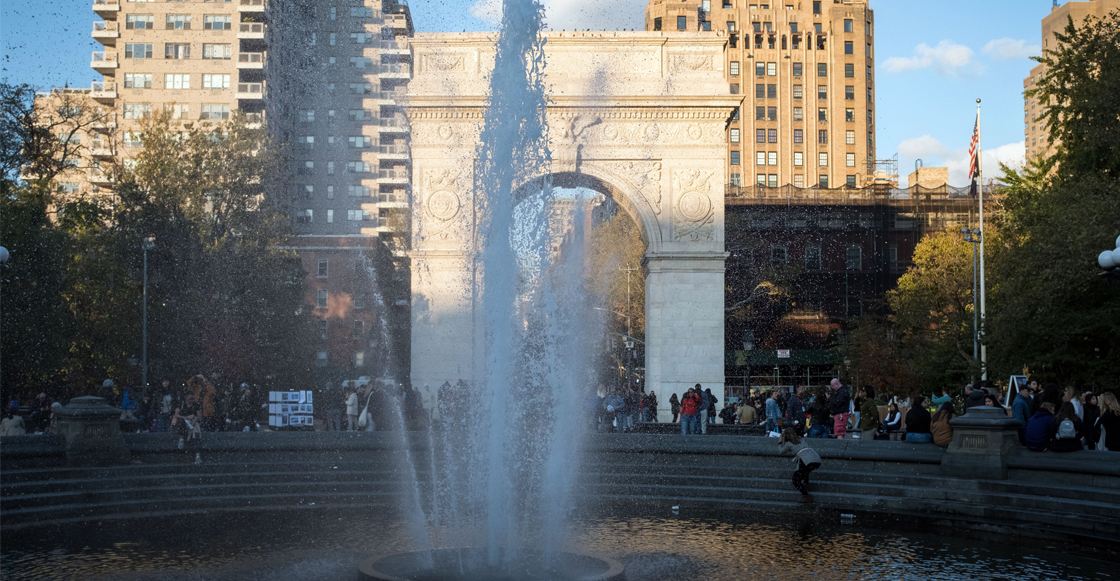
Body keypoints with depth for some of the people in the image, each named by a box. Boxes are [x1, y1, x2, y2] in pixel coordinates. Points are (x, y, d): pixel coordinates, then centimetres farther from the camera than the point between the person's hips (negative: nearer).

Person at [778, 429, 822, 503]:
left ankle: (807, 497, -8)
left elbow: (781, 451, 25)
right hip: (818, 461, 7)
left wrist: (780, 442, 39)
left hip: (808, 461, -7)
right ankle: (806, 484, 28)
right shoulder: (800, 440, 28)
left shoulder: (789, 443, 8)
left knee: (796, 480, 4)